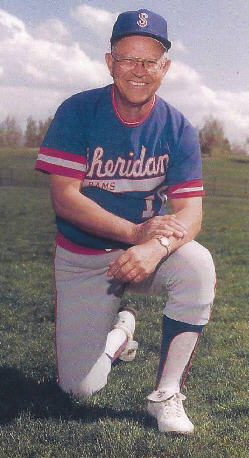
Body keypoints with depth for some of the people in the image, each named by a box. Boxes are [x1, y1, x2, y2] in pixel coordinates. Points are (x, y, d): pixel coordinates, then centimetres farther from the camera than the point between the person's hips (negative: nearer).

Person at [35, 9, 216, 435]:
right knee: (80, 386, -6)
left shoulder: (177, 128, -9)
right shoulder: (77, 112, -13)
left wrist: (155, 247, -39)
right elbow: (64, 198, -19)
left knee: (198, 265, -33)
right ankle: (120, 325, 29)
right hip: (82, 259, -1)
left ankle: (167, 395, -17)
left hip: (148, 250, 1)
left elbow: (190, 211, -16)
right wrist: (135, 231, -30)